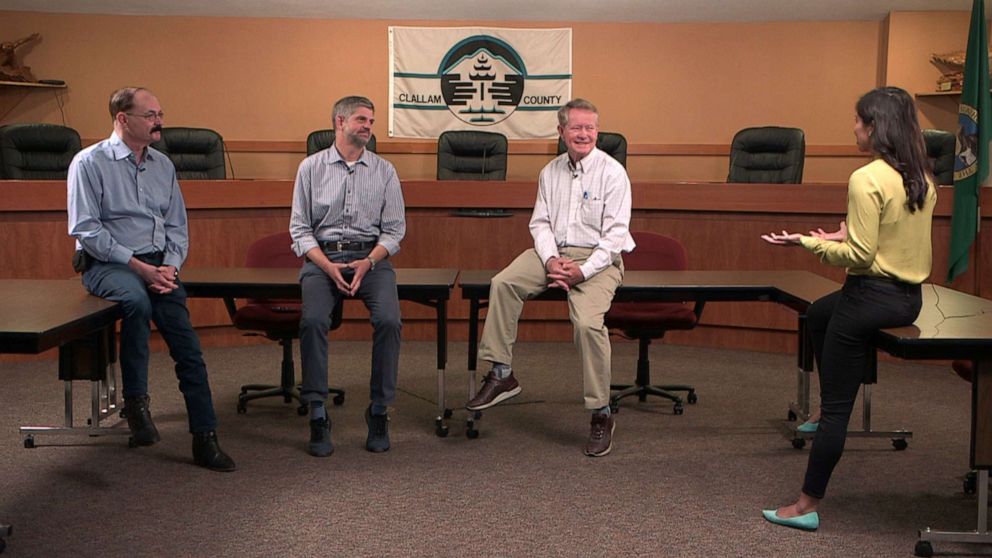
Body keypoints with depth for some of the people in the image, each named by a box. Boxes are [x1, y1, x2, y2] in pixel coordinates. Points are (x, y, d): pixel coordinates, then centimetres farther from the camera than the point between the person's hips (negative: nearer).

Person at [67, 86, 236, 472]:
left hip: (159, 265, 5)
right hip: (106, 264, -5)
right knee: (137, 300, -38)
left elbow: (177, 226, 15)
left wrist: (170, 265, -4)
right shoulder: (90, 163, -4)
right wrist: (136, 265, -18)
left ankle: (205, 440, -5)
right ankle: (135, 399, -21)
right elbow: (85, 228, -11)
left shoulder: (163, 165, 13)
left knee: (188, 348, -10)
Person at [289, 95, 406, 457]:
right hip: (322, 256, 0)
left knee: (388, 320, -26)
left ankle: (379, 411, -13)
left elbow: (394, 230, 6)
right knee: (312, 321, -28)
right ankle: (317, 414, -18)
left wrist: (367, 262, -11)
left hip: (371, 255, 1)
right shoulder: (311, 167, 7)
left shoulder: (384, 171, 10)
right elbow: (300, 228, 4)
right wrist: (328, 266, -12)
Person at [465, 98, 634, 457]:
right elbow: (540, 222, 8)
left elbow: (615, 234, -10)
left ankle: (602, 415, -13)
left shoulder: (612, 173, -5)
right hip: (554, 252, 5)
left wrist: (582, 271, -20)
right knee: (503, 283, -20)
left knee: (588, 323, -28)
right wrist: (551, 260, -12)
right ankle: (501, 374, -13)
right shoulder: (551, 172, 12)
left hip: (598, 259, -5)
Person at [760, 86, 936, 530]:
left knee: (837, 406, -1)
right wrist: (848, 236, 16)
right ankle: (826, 413, 43)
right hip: (910, 298, 9)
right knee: (818, 315, 34)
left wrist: (806, 242, -13)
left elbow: (861, 255, -21)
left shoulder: (867, 179, -20)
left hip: (873, 295, -9)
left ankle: (808, 506, 8)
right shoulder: (921, 177, 7)